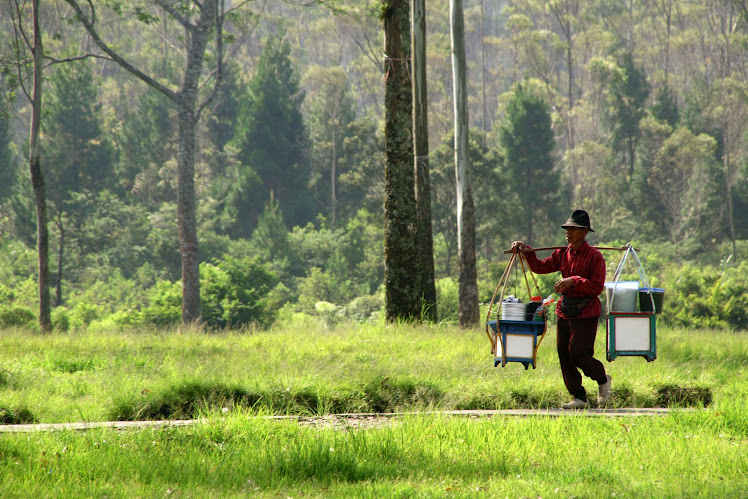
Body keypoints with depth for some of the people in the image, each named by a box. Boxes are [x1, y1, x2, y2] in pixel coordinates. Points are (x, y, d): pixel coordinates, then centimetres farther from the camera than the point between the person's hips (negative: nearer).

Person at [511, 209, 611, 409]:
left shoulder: (594, 256, -9)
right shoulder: (562, 254, 11)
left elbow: (597, 286, -16)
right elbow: (540, 267, 16)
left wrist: (573, 281, -25)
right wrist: (528, 252, 3)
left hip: (586, 312, -7)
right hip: (565, 311, 7)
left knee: (578, 354, -12)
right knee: (564, 355, 2)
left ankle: (602, 379, 16)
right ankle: (579, 397, 9)